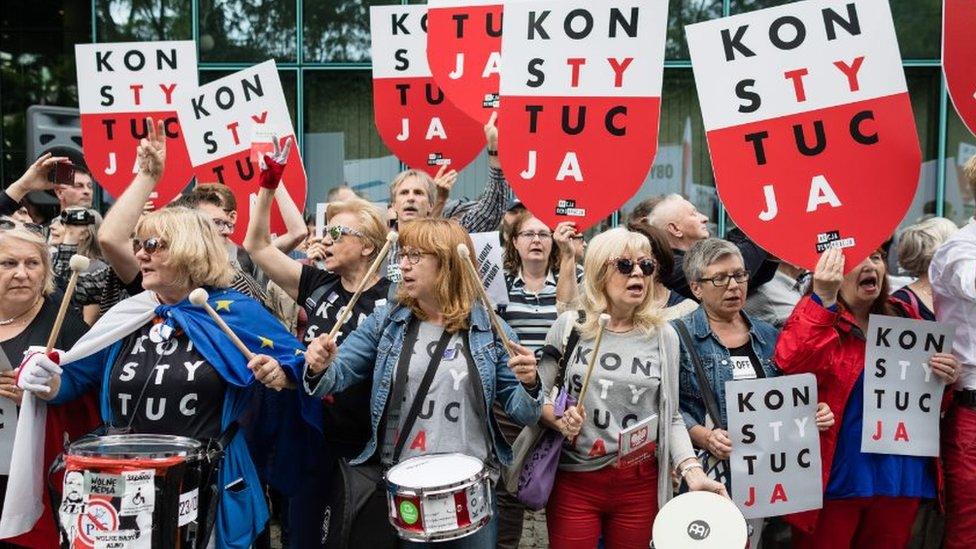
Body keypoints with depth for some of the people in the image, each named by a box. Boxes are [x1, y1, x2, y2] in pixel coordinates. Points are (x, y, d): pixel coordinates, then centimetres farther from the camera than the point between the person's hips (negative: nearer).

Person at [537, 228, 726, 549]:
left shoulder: (663, 336, 4)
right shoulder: (569, 326, 0)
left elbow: (671, 417, 6)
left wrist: (693, 471, -7)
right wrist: (559, 420, -17)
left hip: (641, 484, 1)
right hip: (573, 480, -1)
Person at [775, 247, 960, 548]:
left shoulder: (904, 316, 8)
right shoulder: (814, 315, -7)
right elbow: (792, 365, -30)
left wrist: (947, 376, -2)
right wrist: (823, 299, -34)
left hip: (902, 475, 5)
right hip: (836, 477, -5)